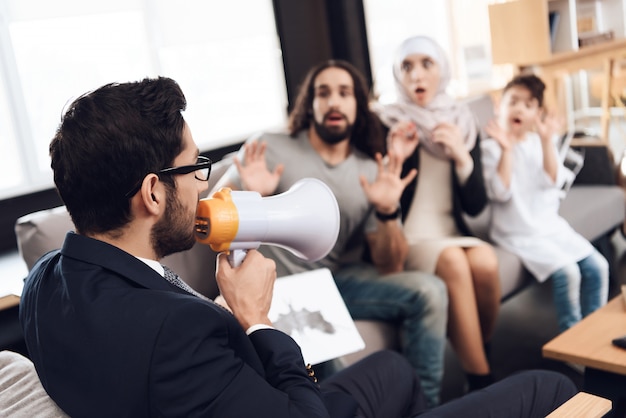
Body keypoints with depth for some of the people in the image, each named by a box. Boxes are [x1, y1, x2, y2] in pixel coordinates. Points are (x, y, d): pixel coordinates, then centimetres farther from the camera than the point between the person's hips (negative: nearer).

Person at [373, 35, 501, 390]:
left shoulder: (463, 123, 8)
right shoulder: (384, 124, -4)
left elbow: (476, 206, 3)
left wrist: (461, 156, -12)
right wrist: (393, 161, -22)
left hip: (451, 233, 4)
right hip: (405, 241, -3)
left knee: (485, 261, -28)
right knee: (454, 261, -32)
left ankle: (484, 357, -2)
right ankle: (482, 382, -20)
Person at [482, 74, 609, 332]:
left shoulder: (542, 143, 8)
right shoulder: (491, 148, -7)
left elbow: (553, 180, -8)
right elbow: (501, 192, -19)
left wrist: (547, 140, -15)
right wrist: (506, 149, -25)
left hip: (552, 226, 6)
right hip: (519, 233, -6)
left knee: (597, 267, -4)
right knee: (567, 272, -22)